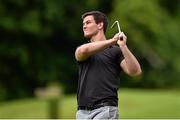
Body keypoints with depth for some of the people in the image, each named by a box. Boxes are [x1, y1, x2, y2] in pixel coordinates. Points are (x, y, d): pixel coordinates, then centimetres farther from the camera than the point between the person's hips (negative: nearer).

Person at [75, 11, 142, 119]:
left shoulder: (115, 51, 6)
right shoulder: (80, 50, 18)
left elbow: (135, 71, -9)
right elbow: (83, 51, -9)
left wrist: (123, 46, -21)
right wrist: (112, 41, -16)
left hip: (105, 110, -4)